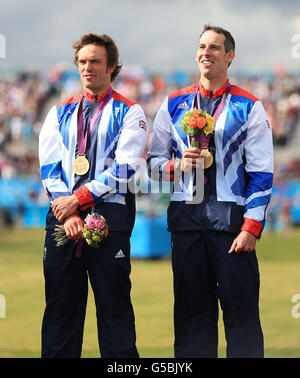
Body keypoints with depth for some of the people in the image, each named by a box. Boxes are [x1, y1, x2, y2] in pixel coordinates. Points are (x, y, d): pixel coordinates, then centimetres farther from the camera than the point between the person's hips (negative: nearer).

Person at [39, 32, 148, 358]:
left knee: (113, 304, -4)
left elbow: (123, 170, -6)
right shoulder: (60, 113, 17)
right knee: (61, 303, 4)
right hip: (62, 215, 4)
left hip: (110, 215, -4)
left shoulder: (128, 112, 5)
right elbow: (49, 168, 7)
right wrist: (67, 214, -7)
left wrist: (78, 200, -12)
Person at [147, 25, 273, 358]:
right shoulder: (174, 105, 12)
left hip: (231, 218, -3)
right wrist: (178, 165, -8)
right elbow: (153, 162, 15)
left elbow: (261, 174, -1)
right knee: (192, 309, 6)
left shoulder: (249, 108, 3)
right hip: (186, 216, 3)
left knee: (241, 310, -5)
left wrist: (251, 228, -10)